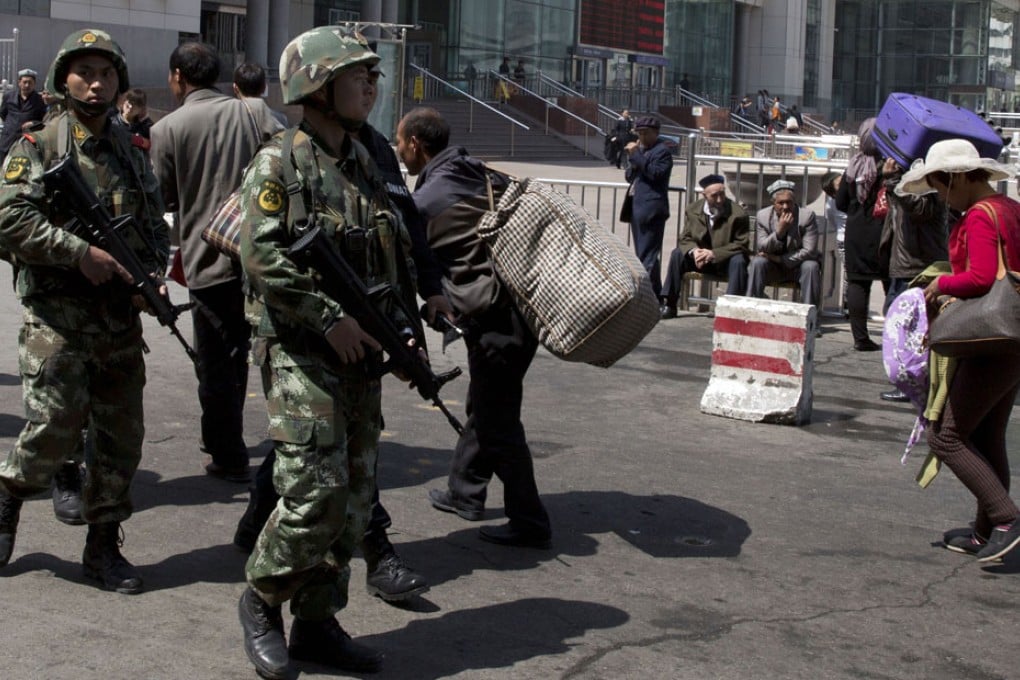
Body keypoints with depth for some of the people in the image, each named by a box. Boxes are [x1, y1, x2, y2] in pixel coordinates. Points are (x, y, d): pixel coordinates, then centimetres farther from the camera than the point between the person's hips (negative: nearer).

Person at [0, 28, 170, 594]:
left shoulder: (132, 152, 14)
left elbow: (156, 225, 19)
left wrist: (154, 275, 0)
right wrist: (80, 253, -19)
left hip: (121, 320, 5)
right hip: (56, 318, -5)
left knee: (122, 436, 5)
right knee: (55, 429, -11)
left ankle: (103, 547, 18)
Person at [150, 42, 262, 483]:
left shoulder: (168, 129, -6)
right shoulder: (251, 114, 3)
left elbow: (161, 200, -1)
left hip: (208, 260, -4)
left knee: (215, 363, 6)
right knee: (236, 352, 20)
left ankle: (229, 459, 10)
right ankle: (218, 436, 34)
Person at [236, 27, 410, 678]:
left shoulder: (366, 164, 16)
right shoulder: (279, 162, -7)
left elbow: (396, 254, 20)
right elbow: (262, 253, -17)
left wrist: (404, 325, 7)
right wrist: (331, 316, -19)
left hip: (361, 355, 8)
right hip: (301, 354, -7)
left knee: (355, 496, 8)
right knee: (316, 490, -12)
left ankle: (317, 622, 19)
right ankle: (262, 600, 11)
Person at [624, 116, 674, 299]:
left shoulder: (662, 151, -6)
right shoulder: (641, 150, 21)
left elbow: (655, 173, -21)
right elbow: (629, 176, 20)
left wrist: (636, 155, -18)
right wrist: (632, 160, 0)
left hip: (651, 210, -10)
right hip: (637, 208, 10)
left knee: (648, 255, -12)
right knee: (642, 255, 14)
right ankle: (654, 296, 22)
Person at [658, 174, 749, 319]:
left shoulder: (738, 214, -17)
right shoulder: (693, 209, -3)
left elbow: (741, 245, -17)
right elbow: (686, 238, 2)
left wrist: (714, 253, -28)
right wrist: (694, 250, -24)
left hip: (726, 260, -4)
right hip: (702, 258, 4)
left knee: (738, 261, -35)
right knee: (677, 254, -17)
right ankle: (669, 305, -14)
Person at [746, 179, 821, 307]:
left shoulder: (807, 216, -13)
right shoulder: (762, 216, -7)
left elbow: (809, 251, -17)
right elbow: (761, 249, -11)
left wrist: (779, 259, -21)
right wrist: (779, 231, -28)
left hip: (797, 266, -1)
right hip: (772, 267, 1)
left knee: (811, 266, -31)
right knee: (757, 262, -27)